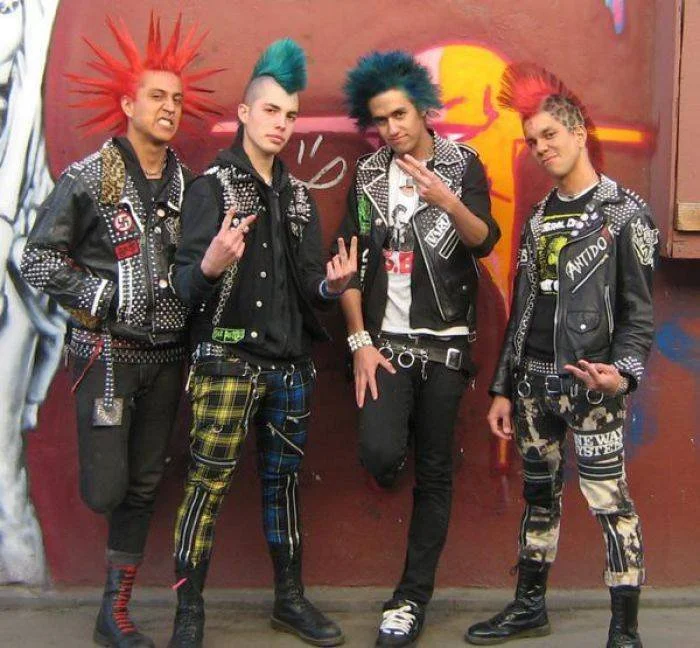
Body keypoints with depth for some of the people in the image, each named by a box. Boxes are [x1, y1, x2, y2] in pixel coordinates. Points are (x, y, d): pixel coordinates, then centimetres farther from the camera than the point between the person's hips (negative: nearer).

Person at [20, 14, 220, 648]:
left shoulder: (186, 182, 7)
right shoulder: (88, 178, -6)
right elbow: (38, 259, -5)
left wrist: (188, 312, 1)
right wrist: (104, 298, -12)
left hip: (167, 355, 5)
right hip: (108, 352, -4)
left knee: (143, 488, 9)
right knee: (106, 490, -8)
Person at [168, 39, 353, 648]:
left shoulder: (299, 195, 14)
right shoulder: (213, 184, -2)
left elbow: (308, 287, 15)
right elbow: (185, 283, -10)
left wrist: (331, 285, -8)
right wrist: (210, 266, -32)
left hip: (291, 363, 5)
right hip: (227, 358, -5)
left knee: (285, 482, 12)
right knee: (208, 484, -5)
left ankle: (290, 598, 23)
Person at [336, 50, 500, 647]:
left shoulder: (463, 166, 0)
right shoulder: (369, 175, 5)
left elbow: (484, 243, -14)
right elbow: (350, 263, 3)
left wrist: (449, 202, -33)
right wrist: (361, 341, -5)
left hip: (446, 342, -1)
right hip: (386, 340, 1)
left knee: (434, 473, 3)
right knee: (380, 454, -18)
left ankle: (413, 598, 16)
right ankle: (398, 463, 20)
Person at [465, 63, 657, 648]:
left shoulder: (624, 212, -3)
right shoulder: (538, 219, 15)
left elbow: (638, 308, -6)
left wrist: (623, 372, -23)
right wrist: (504, 389, 14)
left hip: (591, 386, -6)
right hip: (534, 382, 6)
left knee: (610, 502, -6)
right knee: (539, 497, 15)